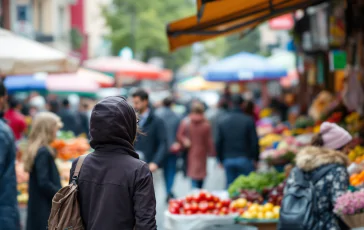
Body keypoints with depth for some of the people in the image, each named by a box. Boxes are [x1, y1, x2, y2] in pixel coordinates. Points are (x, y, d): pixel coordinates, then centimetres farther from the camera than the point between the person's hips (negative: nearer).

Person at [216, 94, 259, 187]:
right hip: (244, 159, -3)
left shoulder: (222, 121, 4)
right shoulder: (248, 120, -7)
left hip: (228, 160, 3)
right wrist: (256, 158, 5)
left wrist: (221, 159, 16)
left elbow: (218, 143, 7)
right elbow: (254, 142, -6)